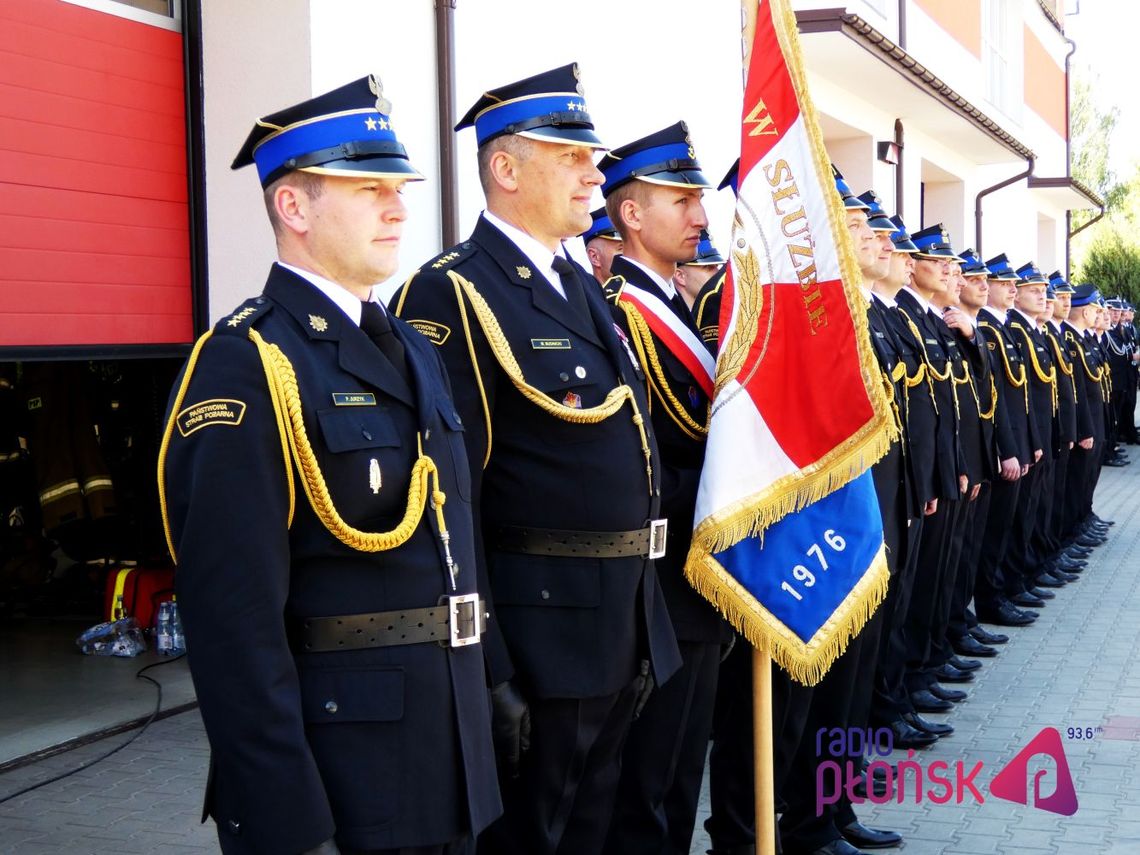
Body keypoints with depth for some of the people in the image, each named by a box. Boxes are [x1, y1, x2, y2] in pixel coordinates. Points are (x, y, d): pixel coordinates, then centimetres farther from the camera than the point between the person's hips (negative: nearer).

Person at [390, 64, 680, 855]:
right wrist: (483, 668, -21)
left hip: (624, 625, 9)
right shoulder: (452, 296, -15)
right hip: (537, 633, -8)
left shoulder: (583, 286, 13)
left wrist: (639, 619, 17)